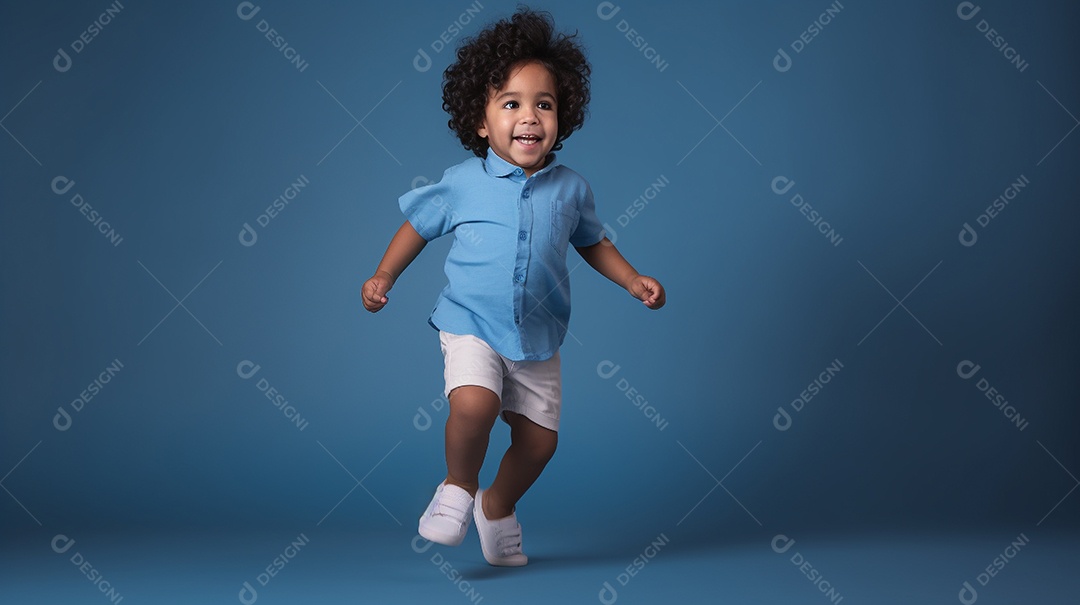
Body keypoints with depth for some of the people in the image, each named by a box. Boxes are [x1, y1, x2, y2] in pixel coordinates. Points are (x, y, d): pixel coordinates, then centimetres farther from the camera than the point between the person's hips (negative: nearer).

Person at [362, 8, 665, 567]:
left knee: (540, 439, 7)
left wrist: (633, 281, 6)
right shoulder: (462, 183, -7)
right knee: (473, 404, -28)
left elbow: (591, 242, 15)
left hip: (538, 339, 3)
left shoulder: (569, 189, 0)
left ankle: (497, 507, 37)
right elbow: (418, 226, 6)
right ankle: (458, 487, 3)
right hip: (472, 326, -3)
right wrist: (383, 277, -2)